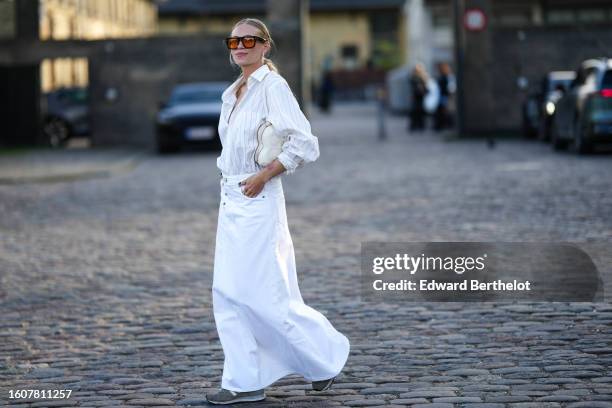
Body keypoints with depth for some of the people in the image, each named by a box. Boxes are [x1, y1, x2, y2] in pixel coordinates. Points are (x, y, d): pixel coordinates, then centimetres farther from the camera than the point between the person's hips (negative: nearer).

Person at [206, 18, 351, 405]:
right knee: (228, 294, 5)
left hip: (257, 200, -8)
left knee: (265, 295, -6)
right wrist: (228, 177, 14)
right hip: (230, 199, 9)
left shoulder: (273, 87, -11)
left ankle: (327, 352, 14)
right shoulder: (232, 93, 14)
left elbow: (305, 144, -18)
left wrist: (262, 176, -16)